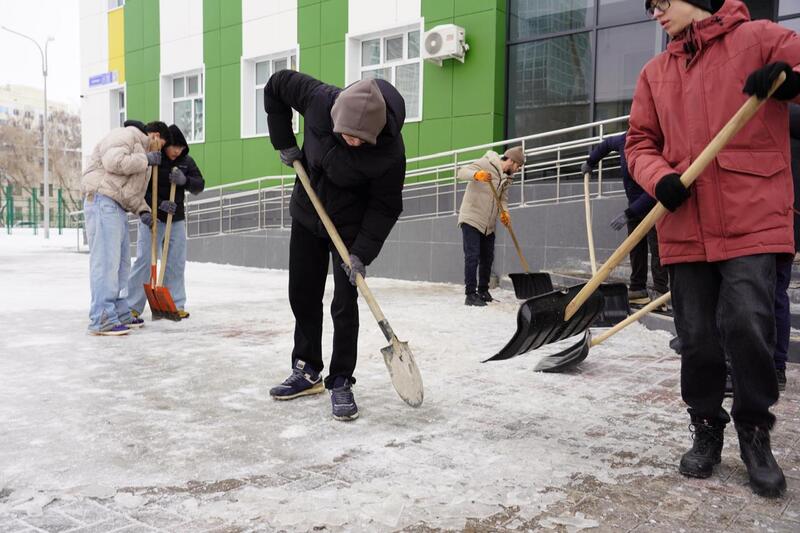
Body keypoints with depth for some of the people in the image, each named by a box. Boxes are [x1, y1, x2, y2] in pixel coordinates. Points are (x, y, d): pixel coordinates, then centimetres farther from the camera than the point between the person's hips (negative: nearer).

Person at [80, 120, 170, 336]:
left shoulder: (142, 152, 28)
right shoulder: (125, 135, -3)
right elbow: (113, 162, -22)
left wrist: (142, 210, 8)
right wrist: (146, 160, -10)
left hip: (117, 207, 11)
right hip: (102, 199, -11)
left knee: (121, 261, 11)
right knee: (106, 259, -13)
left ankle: (119, 313, 18)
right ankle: (102, 320, -14)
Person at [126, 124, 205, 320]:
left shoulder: (186, 161, 2)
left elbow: (199, 185, -1)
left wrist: (185, 180, -22)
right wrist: (159, 203, -25)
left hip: (176, 219, 4)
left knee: (176, 263, 6)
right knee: (144, 260, -6)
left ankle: (176, 305, 14)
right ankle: (132, 307, 0)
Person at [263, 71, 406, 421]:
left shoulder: (389, 151, -31)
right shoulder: (319, 100, -25)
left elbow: (385, 207, -20)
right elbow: (276, 85, -6)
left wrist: (362, 252, -26)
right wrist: (284, 141, -8)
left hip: (350, 225, -4)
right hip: (307, 213, 4)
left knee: (344, 304, -7)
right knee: (303, 296, 11)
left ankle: (341, 383, 7)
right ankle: (307, 371, 26)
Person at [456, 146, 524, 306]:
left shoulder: (507, 178, 12)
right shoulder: (485, 164, -12)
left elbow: (503, 198, 10)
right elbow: (461, 172, -19)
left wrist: (504, 212, -12)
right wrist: (477, 175, -40)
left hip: (488, 224, 8)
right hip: (471, 219, -8)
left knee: (487, 258, 13)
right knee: (472, 257, -11)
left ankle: (483, 291, 26)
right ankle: (470, 294, -8)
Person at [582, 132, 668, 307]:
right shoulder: (624, 140, -9)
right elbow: (607, 144, 16)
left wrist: (628, 214, -36)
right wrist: (590, 162, 23)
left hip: (653, 206, -7)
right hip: (635, 204, 7)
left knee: (655, 247, -13)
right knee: (636, 248, 10)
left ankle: (661, 291, -12)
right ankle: (637, 290, 16)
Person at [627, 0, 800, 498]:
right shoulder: (654, 73, 15)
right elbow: (641, 142, 13)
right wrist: (660, 178, -7)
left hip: (752, 219, -4)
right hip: (685, 225, 4)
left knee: (746, 325, -12)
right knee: (697, 336, 6)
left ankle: (755, 431, 12)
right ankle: (706, 429, 24)